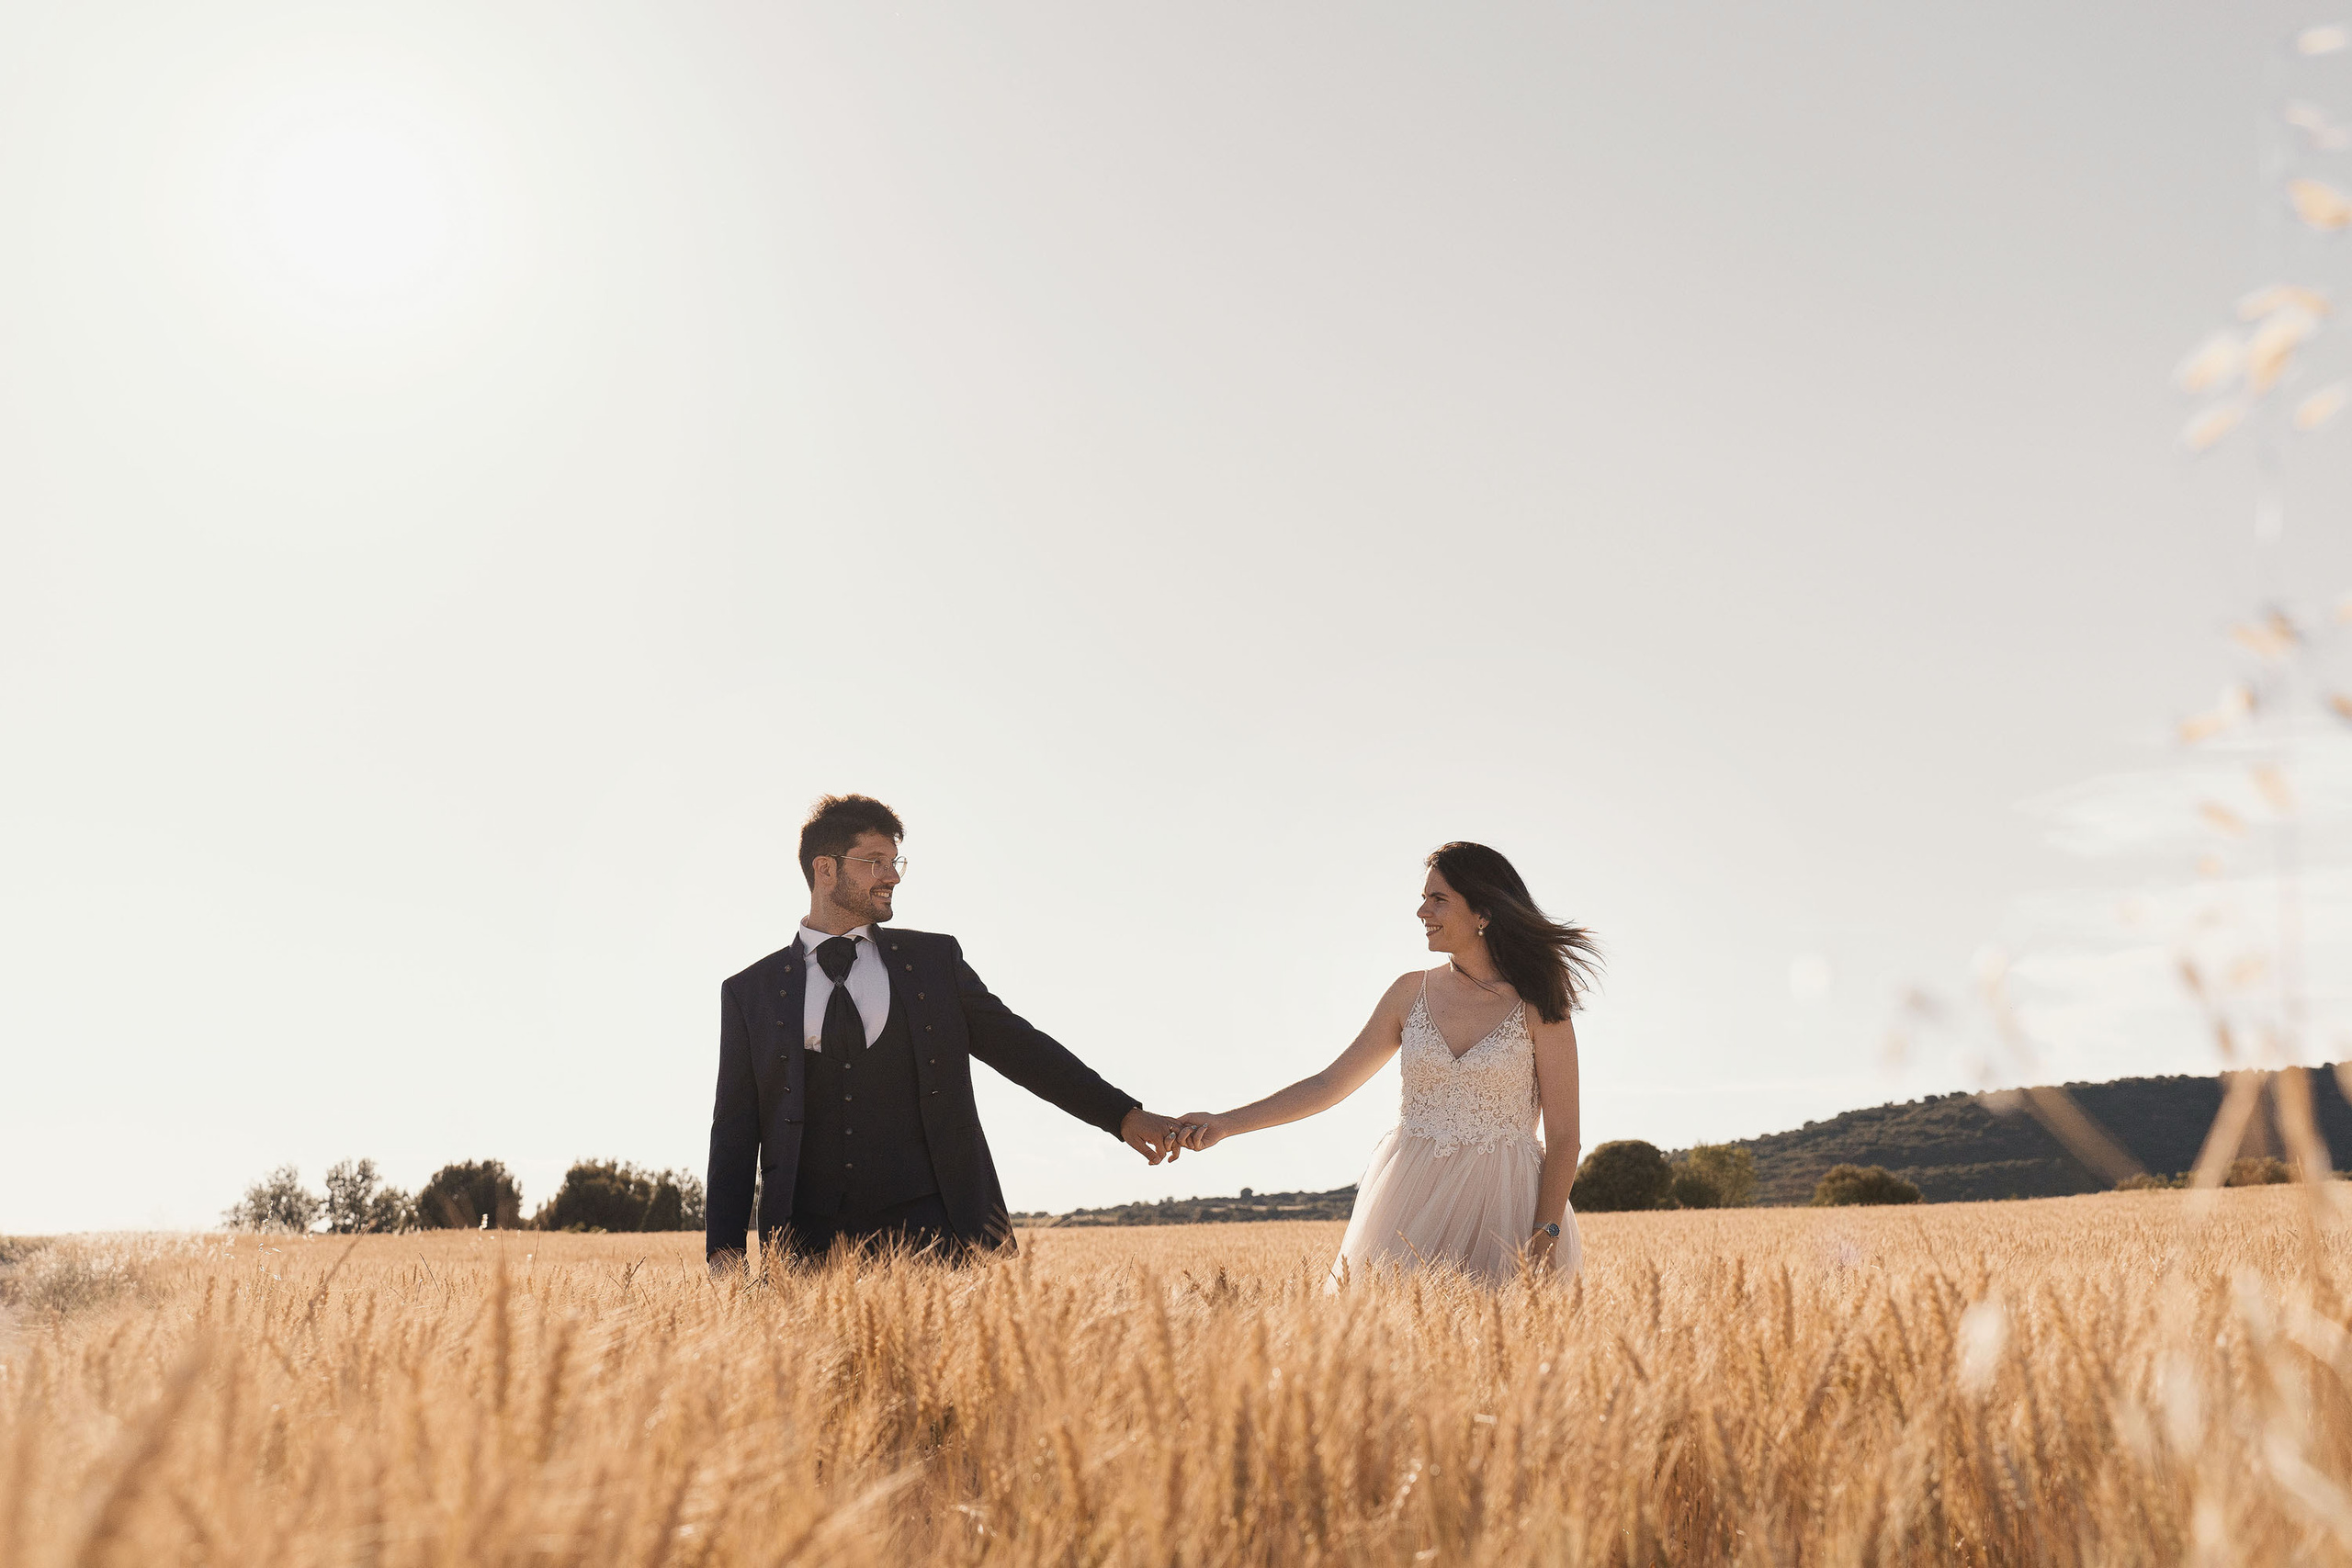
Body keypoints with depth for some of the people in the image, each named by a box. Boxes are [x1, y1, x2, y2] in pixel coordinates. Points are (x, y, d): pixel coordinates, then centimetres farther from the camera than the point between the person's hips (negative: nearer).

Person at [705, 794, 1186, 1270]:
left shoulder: (935, 958, 14)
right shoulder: (749, 993, 11)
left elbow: (1018, 1047, 14)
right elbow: (735, 1130, 9)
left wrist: (1124, 1115, 6)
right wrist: (723, 1250, -1)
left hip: (929, 1223, 1)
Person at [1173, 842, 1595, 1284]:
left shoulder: (1536, 1004, -4)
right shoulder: (1412, 992, 7)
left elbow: (1563, 1136, -4)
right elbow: (1329, 1084, 10)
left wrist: (1545, 1239, -15)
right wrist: (1225, 1123, 3)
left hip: (1502, 1202, -3)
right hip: (1413, 1195, 3)